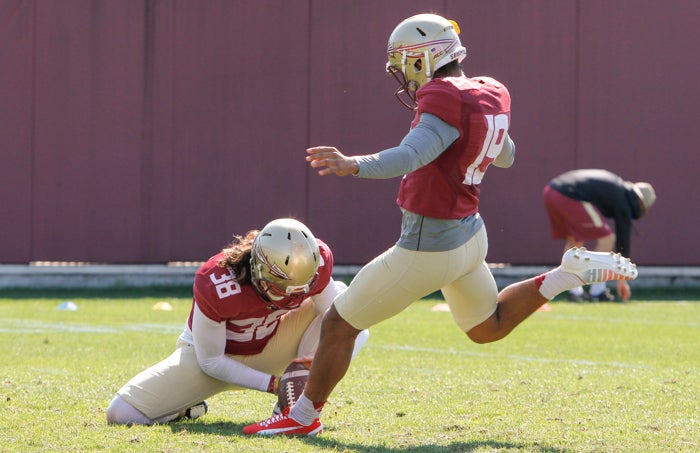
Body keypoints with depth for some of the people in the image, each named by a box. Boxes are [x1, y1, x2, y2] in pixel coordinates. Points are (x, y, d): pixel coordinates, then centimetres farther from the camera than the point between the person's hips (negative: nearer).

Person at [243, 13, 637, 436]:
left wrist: (354, 165, -53)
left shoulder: (446, 102, -23)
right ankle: (572, 271, 14)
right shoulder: (490, 96, 4)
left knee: (339, 324, 6)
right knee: (488, 328, 32)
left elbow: (410, 157, -39)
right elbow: (506, 155, 23)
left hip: (428, 250, -9)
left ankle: (303, 416, 19)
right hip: (469, 234, 9)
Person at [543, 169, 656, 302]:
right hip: (570, 197, -9)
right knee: (607, 238, 5)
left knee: (574, 240, 25)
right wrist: (622, 279, 18)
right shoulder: (623, 201, 8)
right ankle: (597, 291, 7)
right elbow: (623, 239, 12)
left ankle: (574, 291, 20)